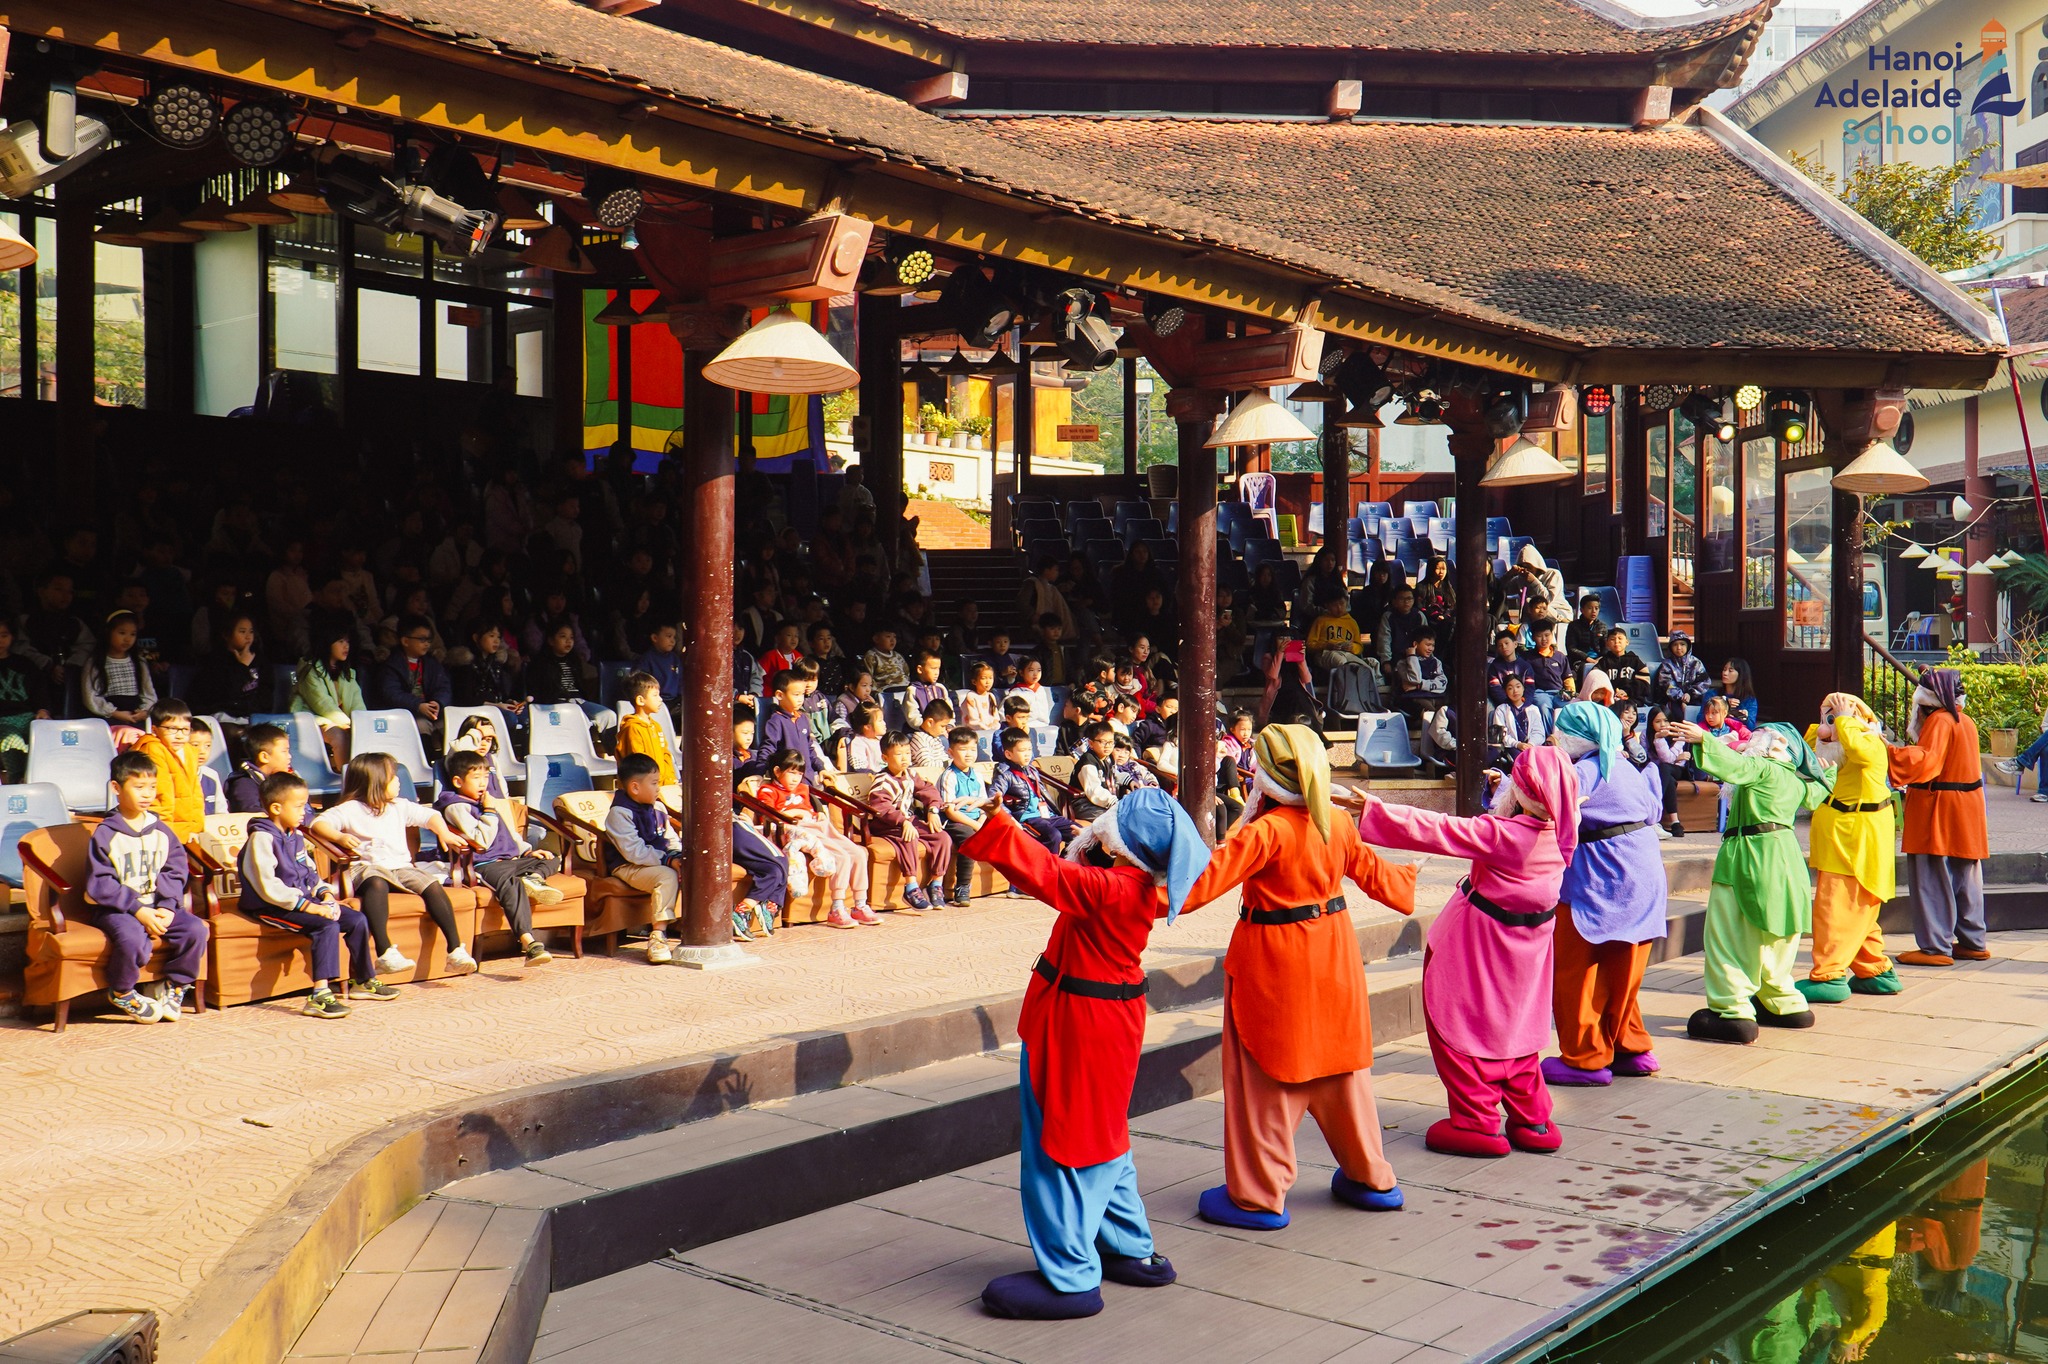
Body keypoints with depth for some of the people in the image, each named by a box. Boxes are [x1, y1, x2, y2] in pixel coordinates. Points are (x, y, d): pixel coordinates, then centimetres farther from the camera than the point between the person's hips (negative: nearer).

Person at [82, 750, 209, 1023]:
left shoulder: (162, 832, 9)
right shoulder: (105, 834, -6)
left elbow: (175, 872, 5)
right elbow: (100, 884, -12)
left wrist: (167, 907, -12)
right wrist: (138, 910, -20)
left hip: (157, 906, 5)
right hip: (114, 908, -5)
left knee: (196, 929, -19)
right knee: (133, 938, -35)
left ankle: (175, 986, 5)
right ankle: (121, 993, -5)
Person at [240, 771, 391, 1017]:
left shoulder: (296, 836, 13)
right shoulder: (262, 838, -16)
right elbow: (268, 887, -23)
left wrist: (325, 893, 0)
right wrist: (307, 906, -26)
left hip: (303, 899, 9)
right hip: (272, 907, -9)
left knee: (357, 919, 1)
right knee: (328, 925, -30)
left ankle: (364, 980, 17)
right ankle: (319, 996, -36)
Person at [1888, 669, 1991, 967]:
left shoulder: (1939, 721, -14)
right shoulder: (1965, 721, 14)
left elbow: (1926, 761, -28)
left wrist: (1889, 752, -38)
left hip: (1938, 814, -9)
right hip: (1966, 811, 9)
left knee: (1932, 882, -5)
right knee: (1965, 880, 14)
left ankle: (1935, 947, -5)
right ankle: (1972, 942, 20)